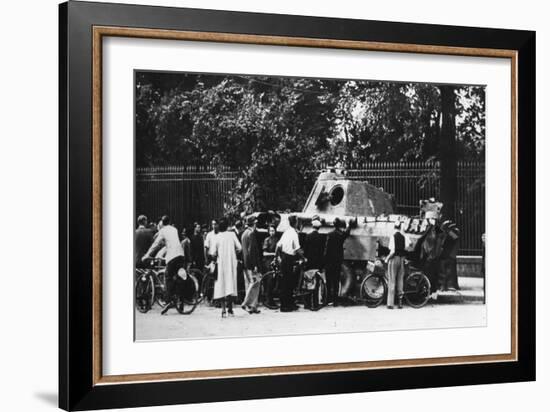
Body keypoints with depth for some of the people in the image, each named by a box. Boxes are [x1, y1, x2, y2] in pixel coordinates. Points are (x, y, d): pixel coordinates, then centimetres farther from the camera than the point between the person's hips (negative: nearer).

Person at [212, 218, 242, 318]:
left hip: (221, 263, -1)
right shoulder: (232, 234, -3)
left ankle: (223, 310, -2)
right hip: (231, 262, 1)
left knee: (221, 286, 3)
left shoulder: (217, 236, -7)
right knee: (231, 284, 10)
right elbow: (239, 248, -5)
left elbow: (213, 253, -9)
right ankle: (230, 309, 11)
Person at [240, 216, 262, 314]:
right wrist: (255, 265, -18)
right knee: (254, 283, -7)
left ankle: (252, 306, 13)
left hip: (245, 264, 10)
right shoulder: (252, 233, -14)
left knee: (248, 284, 10)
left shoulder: (244, 233, 14)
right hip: (251, 263, -10)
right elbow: (252, 250, -18)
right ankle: (246, 304, -9)